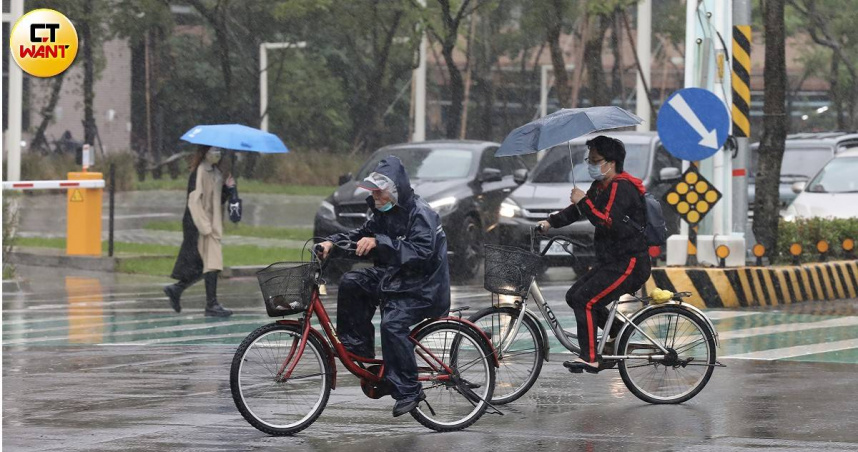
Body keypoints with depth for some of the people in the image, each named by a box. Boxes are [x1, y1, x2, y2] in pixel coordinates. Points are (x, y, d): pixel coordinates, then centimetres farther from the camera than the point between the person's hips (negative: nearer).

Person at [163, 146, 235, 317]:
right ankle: (211, 305, -7)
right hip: (199, 223, -9)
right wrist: (205, 226, -21)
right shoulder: (200, 172, -13)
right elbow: (194, 200, -18)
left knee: (205, 265, 12)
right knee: (211, 264, -9)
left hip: (211, 224, 9)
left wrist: (226, 188, 0)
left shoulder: (216, 172, 15)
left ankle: (176, 289, 22)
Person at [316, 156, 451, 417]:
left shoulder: (421, 214, -20)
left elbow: (420, 252, -32)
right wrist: (332, 242, -3)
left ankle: (408, 391, -23)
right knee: (351, 283, -7)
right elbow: (363, 234, 15)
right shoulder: (384, 211, 8)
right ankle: (357, 346, 3)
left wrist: (379, 242, -38)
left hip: (424, 288, -9)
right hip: (393, 278, 9)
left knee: (392, 323, -29)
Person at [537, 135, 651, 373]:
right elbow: (576, 210, 19)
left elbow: (608, 222, -28)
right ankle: (618, 332, 18)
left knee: (585, 300, -18)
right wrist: (551, 222, 9)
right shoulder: (601, 186, 14)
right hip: (611, 262, 10)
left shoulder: (621, 187, -17)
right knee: (574, 296, 10)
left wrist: (584, 201, -23)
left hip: (629, 264, -10)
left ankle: (589, 358, -16)